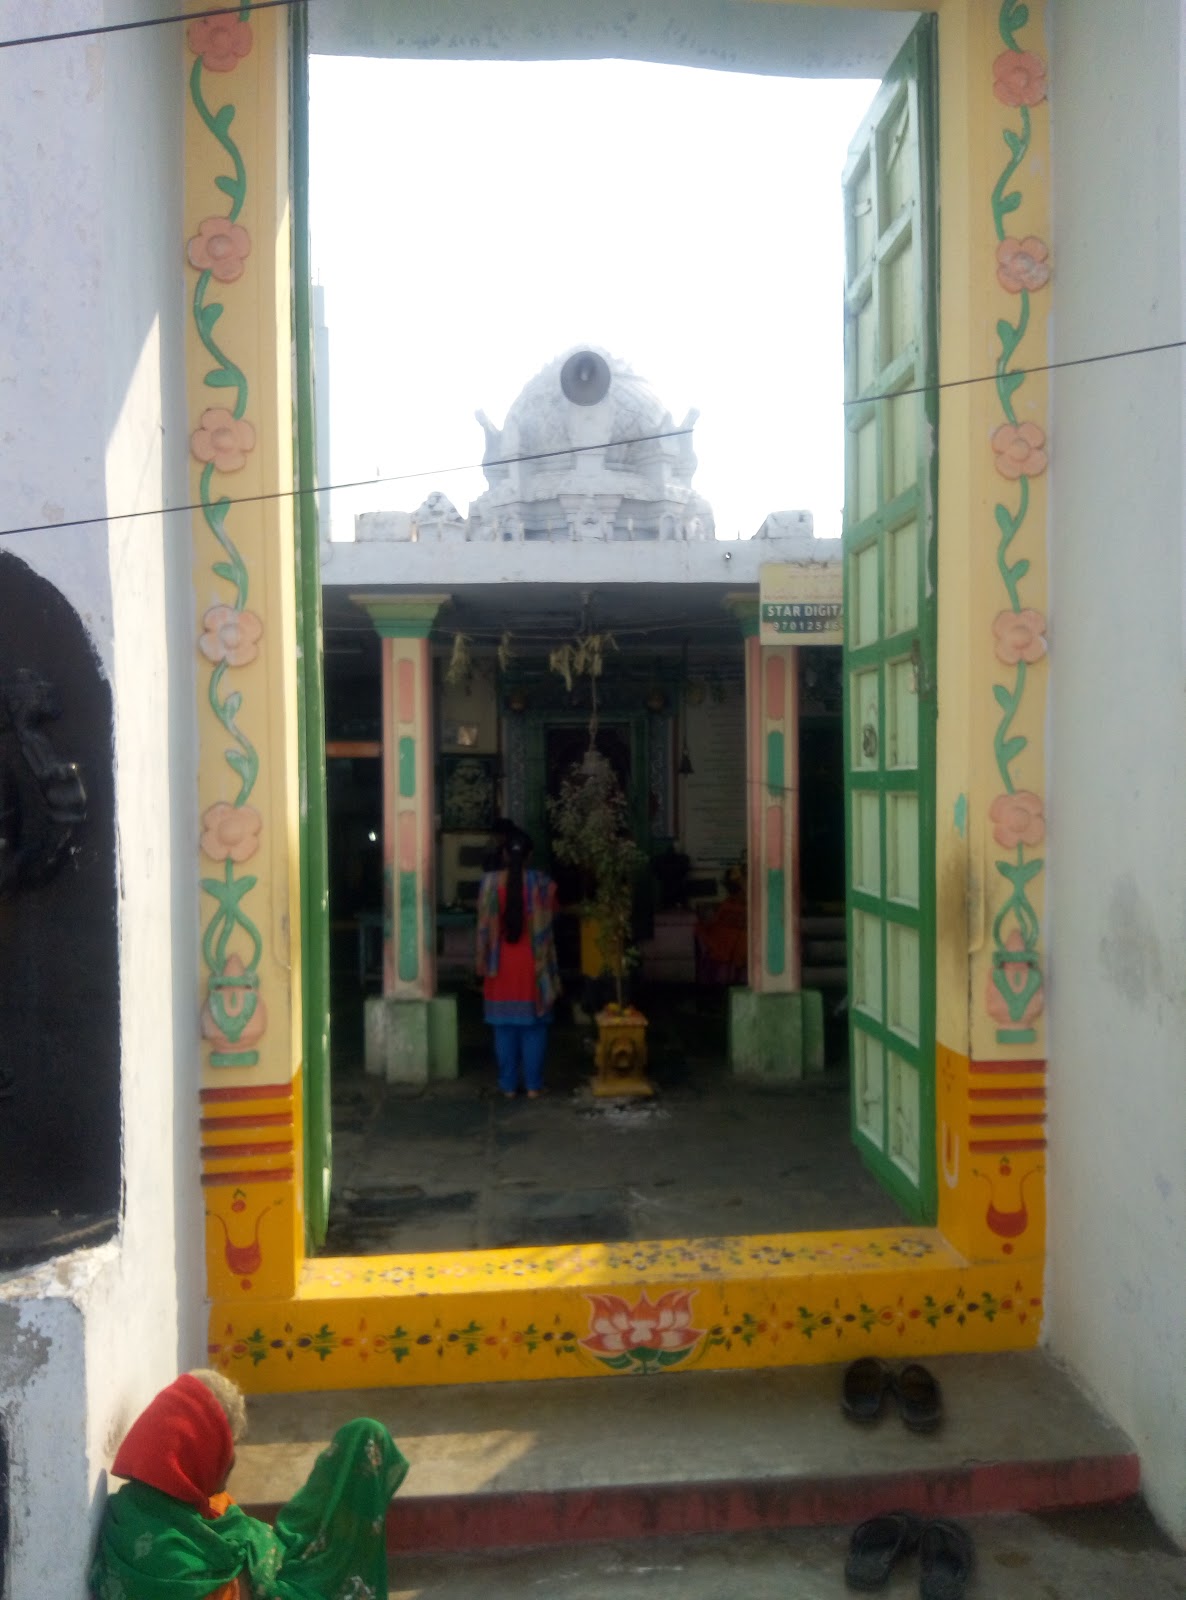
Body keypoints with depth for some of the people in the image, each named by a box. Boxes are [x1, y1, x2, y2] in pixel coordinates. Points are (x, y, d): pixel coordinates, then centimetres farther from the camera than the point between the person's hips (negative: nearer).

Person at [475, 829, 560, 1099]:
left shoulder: (490, 882, -5)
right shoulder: (542, 883, -6)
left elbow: (484, 925, -2)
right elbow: (551, 917, 9)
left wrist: (483, 963, 5)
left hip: (501, 966, 1)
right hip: (533, 966, -1)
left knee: (504, 1028, 8)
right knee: (533, 1027, 7)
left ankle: (508, 1085, 12)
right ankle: (533, 1085, 9)